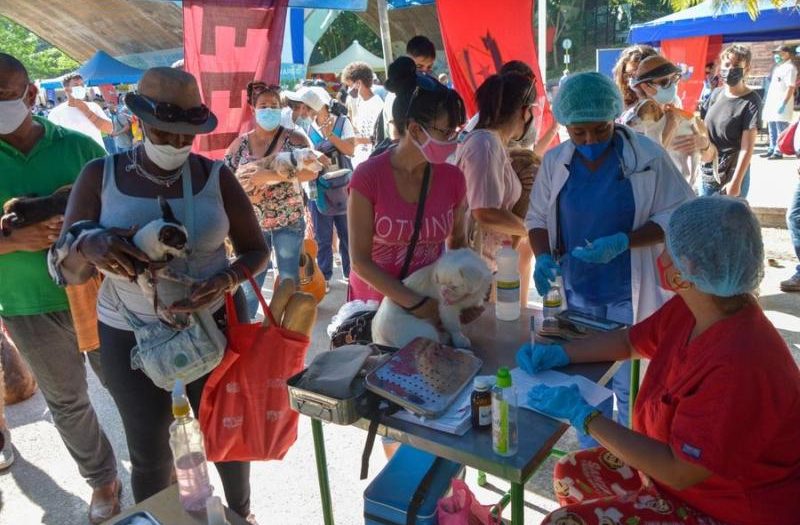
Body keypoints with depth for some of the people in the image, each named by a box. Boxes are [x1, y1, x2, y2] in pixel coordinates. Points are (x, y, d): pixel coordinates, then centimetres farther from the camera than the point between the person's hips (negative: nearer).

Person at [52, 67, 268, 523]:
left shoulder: (216, 177, -7)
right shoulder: (100, 176, -7)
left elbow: (257, 249, -1)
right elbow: (70, 270, -8)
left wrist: (226, 281, -23)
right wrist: (89, 246, -32)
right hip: (130, 336, 0)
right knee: (149, 454, 14)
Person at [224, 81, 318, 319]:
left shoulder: (293, 139, -7)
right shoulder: (240, 143, 2)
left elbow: (311, 171, -22)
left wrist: (269, 175, -29)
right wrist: (244, 192, -17)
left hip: (289, 222, -2)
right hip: (252, 224, 2)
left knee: (289, 280, 9)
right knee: (250, 283, 10)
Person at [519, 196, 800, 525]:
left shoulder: (738, 363, -35)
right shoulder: (687, 310, -7)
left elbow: (679, 471, -30)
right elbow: (630, 341, 12)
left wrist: (583, 416, -24)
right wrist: (559, 354, -1)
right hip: (680, 466, 8)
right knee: (571, 474, 11)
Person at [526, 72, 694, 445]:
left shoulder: (648, 157, -11)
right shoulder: (554, 161, -1)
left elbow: (677, 216, -9)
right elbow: (538, 217, 5)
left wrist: (623, 242, -25)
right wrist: (543, 257, -14)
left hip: (629, 293, -3)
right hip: (576, 293, 4)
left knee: (631, 388, 9)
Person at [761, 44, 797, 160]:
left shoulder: (789, 68, -8)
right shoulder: (777, 67, 19)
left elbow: (790, 88, -16)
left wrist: (783, 103, -22)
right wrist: (766, 99, 19)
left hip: (781, 103, -9)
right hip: (772, 102, 9)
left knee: (781, 129, -8)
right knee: (772, 128, 13)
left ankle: (779, 151, -7)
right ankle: (772, 149, 19)